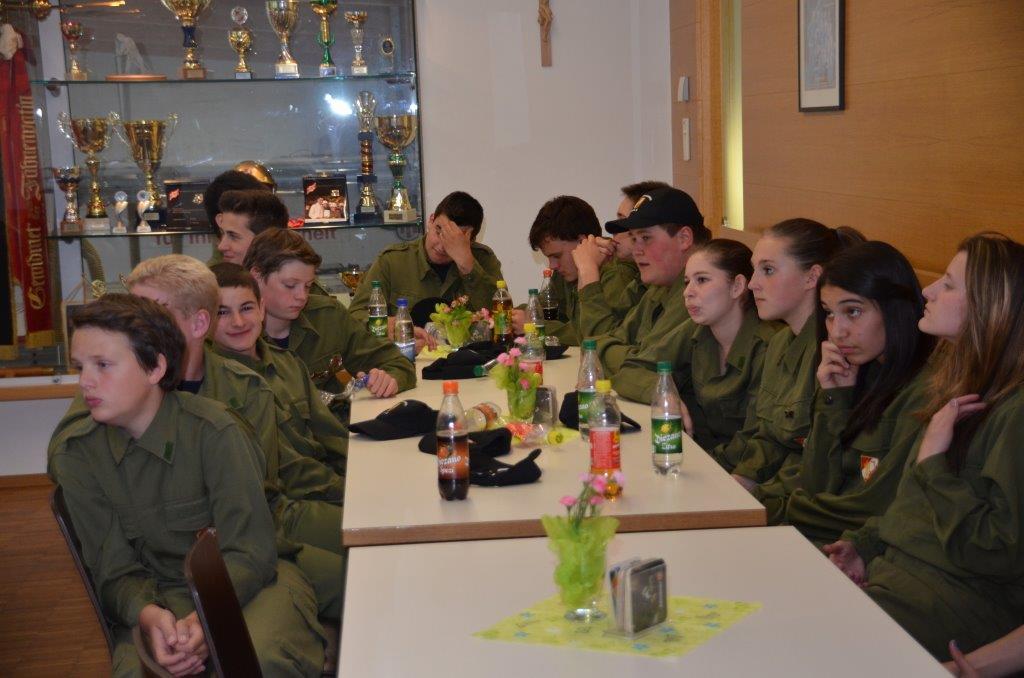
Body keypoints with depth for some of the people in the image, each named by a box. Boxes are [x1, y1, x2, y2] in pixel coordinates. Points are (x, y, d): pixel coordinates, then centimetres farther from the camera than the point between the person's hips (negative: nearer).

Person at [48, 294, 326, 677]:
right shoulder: (75, 454, -4)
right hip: (162, 594, 2)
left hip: (249, 581, -1)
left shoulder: (213, 429, -15)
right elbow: (115, 570, -3)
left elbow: (249, 551, -13)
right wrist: (148, 615, -27)